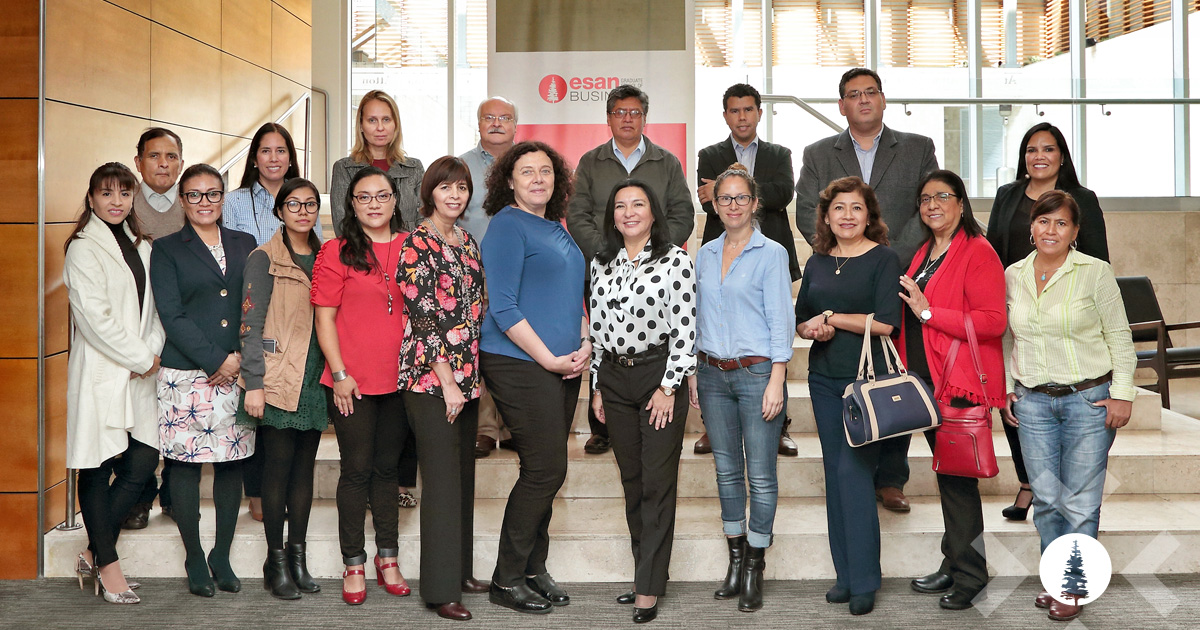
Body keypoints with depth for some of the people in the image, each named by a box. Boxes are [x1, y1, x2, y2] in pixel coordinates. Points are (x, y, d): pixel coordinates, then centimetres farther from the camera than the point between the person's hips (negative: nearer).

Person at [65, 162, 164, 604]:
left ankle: (93, 553, 16)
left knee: (143, 462, 1)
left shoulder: (140, 246, 16)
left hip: (139, 371, 7)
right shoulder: (84, 248, -6)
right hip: (100, 372, -7)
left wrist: (154, 350, -2)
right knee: (98, 468, 0)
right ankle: (107, 566, 10)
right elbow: (94, 316, -14)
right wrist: (141, 358, -10)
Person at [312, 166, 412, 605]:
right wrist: (339, 373, -9)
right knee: (357, 469, 3)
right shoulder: (336, 252, -2)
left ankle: (388, 558, 23)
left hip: (400, 378, 3)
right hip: (352, 382, -3)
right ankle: (353, 565, 14)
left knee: (388, 467, 12)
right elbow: (324, 317, -3)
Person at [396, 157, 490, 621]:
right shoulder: (417, 244, -9)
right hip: (431, 377, -8)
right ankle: (441, 589, 3)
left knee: (463, 475, 14)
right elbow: (424, 317, -14)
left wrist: (475, 374, 13)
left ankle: (460, 570, 26)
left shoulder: (467, 242, 14)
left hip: (467, 374, 8)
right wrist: (447, 381, -16)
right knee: (442, 481, -5)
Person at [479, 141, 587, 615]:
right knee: (545, 469, -8)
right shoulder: (507, 225, -8)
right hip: (520, 364, -8)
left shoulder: (558, 229, 17)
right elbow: (503, 308, -14)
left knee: (547, 470, 11)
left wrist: (584, 345, 7)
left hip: (563, 366, 8)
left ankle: (533, 570, 23)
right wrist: (549, 359, -14)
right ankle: (507, 581, 5)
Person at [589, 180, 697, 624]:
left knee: (658, 483, -3)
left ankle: (649, 588, 2)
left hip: (659, 375, -5)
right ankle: (646, 573, 20)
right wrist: (597, 385, 10)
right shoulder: (602, 264, 10)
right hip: (613, 378, 5)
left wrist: (668, 387, -12)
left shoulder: (675, 261, -5)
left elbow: (684, 329, -8)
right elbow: (596, 327, 13)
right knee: (631, 482, 10)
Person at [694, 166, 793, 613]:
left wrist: (776, 381, -14)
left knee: (761, 474, -1)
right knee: (727, 469, 11)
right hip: (713, 374, 5)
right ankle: (735, 559, 22)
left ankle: (754, 569, 9)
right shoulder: (704, 256, 12)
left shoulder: (771, 254, -3)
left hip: (756, 372, -5)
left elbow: (780, 320, -7)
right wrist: (695, 373, 11)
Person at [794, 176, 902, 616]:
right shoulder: (816, 263, 12)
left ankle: (865, 581, 1)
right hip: (824, 379, 6)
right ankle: (845, 574, 18)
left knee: (853, 471, -10)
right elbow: (800, 322, 16)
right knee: (835, 474, 9)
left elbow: (886, 322, -15)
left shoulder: (883, 259, -5)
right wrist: (816, 329, -6)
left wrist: (831, 318, -9)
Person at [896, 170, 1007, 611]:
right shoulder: (924, 254, 16)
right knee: (946, 475, 14)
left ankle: (970, 576, 8)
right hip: (927, 380, 8)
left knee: (959, 477, -3)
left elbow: (993, 321, -20)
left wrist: (928, 312, -19)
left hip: (961, 383, -8)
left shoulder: (978, 253, -10)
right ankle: (953, 566, 24)